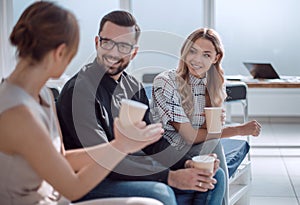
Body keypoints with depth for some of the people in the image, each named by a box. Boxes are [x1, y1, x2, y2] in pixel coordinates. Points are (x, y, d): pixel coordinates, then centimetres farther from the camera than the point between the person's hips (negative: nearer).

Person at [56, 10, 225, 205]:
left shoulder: (133, 87, 8)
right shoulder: (80, 89, -18)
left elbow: (151, 142, 9)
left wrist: (187, 164, -11)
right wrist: (170, 177, -26)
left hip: (132, 169, 8)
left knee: (214, 178, 4)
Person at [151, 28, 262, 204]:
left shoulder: (214, 84, 2)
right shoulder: (164, 82, -16)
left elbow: (206, 129, 5)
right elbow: (190, 136, -19)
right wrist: (239, 130, -18)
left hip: (198, 149, 5)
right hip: (166, 151, -5)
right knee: (213, 144, -27)